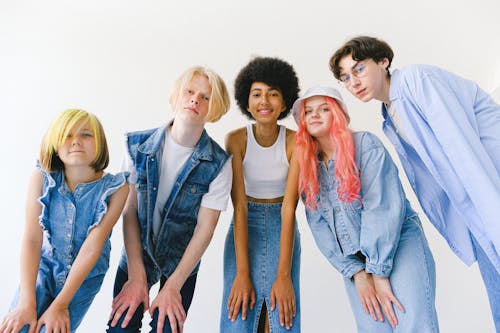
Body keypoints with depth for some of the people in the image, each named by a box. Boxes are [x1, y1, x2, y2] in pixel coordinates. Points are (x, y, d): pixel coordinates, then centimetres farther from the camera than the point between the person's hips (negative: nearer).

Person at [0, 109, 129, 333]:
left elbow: (92, 247, -20)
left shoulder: (115, 188, -19)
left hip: (86, 274, -1)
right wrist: (27, 302, -22)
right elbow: (32, 239, -17)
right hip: (43, 266, 1)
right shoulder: (41, 179, -14)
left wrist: (60, 304, -19)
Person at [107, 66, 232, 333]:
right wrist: (137, 276, -13)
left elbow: (205, 228, -14)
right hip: (135, 253, 1)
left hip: (183, 261, -1)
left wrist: (173, 286, -14)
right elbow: (129, 212, -10)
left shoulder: (218, 164, -17)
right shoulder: (138, 146, -12)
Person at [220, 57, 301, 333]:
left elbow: (289, 207, -16)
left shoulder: (295, 142, -13)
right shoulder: (236, 140, -12)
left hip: (282, 227, 0)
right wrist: (242, 273, -21)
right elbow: (239, 207, -16)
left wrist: (284, 275, -21)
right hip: (244, 227, 0)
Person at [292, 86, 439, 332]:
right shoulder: (308, 168, 6)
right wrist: (356, 272, -8)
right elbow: (319, 226, 2)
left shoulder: (365, 144, -7)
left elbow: (384, 207, -15)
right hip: (355, 260, 4)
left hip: (399, 244, -4)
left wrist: (380, 272, -17)